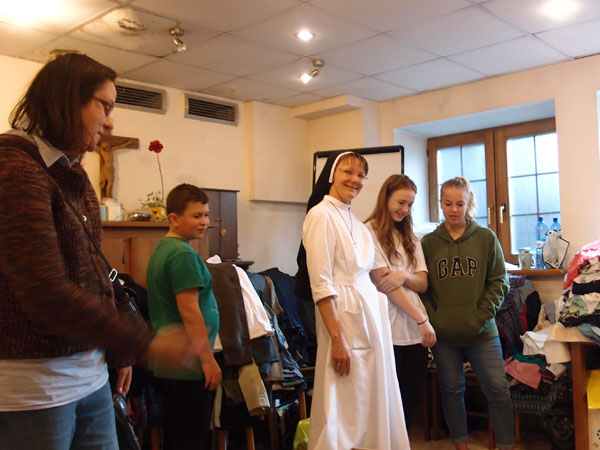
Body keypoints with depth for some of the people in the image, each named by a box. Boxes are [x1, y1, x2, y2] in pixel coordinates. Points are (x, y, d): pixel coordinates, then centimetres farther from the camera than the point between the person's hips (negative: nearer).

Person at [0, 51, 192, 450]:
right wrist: (143, 343, -18)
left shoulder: (72, 173, 11)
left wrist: (117, 351, 15)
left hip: (90, 374, 8)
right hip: (32, 382, -8)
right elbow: (45, 293, -23)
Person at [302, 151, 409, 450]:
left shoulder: (355, 222, 14)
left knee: (373, 401, 15)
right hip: (344, 316, -9)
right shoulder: (321, 215, -12)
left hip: (371, 313, 9)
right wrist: (337, 338, -22)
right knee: (344, 408, 1)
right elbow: (321, 285, -18)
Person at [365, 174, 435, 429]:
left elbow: (422, 284, 9)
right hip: (389, 332, -6)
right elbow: (384, 284, -11)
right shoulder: (370, 233, -6)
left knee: (412, 400, 9)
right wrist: (422, 319, -12)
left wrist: (404, 276, -14)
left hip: (415, 331, 6)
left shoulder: (410, 238, 16)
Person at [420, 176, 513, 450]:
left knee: (497, 390, 1)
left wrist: (483, 315, -9)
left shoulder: (486, 238, 0)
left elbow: (499, 282, 0)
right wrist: (432, 318, -7)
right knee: (451, 390, 12)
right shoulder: (428, 242, 2)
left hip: (482, 333, -1)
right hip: (443, 334, 1)